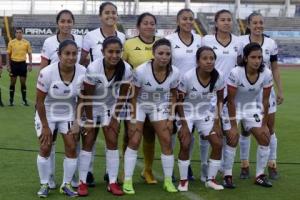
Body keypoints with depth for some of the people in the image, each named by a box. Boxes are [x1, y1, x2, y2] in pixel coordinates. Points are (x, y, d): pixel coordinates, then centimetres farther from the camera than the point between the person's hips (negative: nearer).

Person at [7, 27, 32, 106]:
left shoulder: (26, 42, 2)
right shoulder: (11, 42, 2)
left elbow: (29, 54, 6)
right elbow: (8, 54, 5)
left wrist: (30, 65, -1)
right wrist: (8, 65, -1)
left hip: (22, 63, 0)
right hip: (14, 63, 0)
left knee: (23, 83, 4)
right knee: (13, 83, 4)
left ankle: (24, 100, 13)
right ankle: (11, 100, 11)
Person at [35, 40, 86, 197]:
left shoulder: (83, 73, -20)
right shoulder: (47, 73, -28)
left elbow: (80, 100, -5)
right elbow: (40, 101, -17)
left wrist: (77, 123, -7)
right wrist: (45, 127, -13)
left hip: (68, 113, 2)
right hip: (47, 113, -2)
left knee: (71, 147, -3)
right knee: (45, 148, -3)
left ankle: (66, 184, 13)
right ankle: (44, 184, 15)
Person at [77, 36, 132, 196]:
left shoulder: (126, 69, -23)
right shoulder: (93, 69, -31)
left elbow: (122, 95, -10)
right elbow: (87, 96, -21)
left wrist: (115, 117, -7)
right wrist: (89, 120, -15)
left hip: (111, 107, 2)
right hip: (92, 107, -2)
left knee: (112, 142, -3)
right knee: (88, 143, -1)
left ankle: (113, 183, 4)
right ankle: (82, 182, 7)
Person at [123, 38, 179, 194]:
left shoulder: (174, 73, -19)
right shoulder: (141, 71, -29)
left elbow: (173, 95, -2)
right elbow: (134, 96, -17)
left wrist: (171, 119, -4)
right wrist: (133, 120, -16)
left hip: (160, 106, 3)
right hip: (140, 105, -3)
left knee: (167, 141, -2)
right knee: (134, 142, -6)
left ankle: (168, 181, 12)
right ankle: (127, 181, 4)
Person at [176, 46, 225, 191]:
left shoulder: (218, 78, -16)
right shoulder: (188, 77, -25)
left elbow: (220, 100, -1)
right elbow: (179, 101, -14)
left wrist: (217, 123, -5)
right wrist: (184, 124, -15)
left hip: (205, 114, 4)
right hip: (187, 113, -3)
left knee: (218, 144, -6)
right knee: (185, 145, -16)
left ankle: (211, 179, 11)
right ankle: (183, 180, 3)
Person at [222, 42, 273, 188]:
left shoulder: (266, 74, -18)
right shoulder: (235, 73, -28)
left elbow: (265, 100, -9)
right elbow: (230, 100, -21)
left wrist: (264, 124, -7)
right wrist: (233, 126, -19)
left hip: (253, 108, 4)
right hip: (233, 108, -4)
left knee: (265, 138, -4)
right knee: (232, 140, -15)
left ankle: (260, 175, 10)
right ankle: (227, 175, 2)